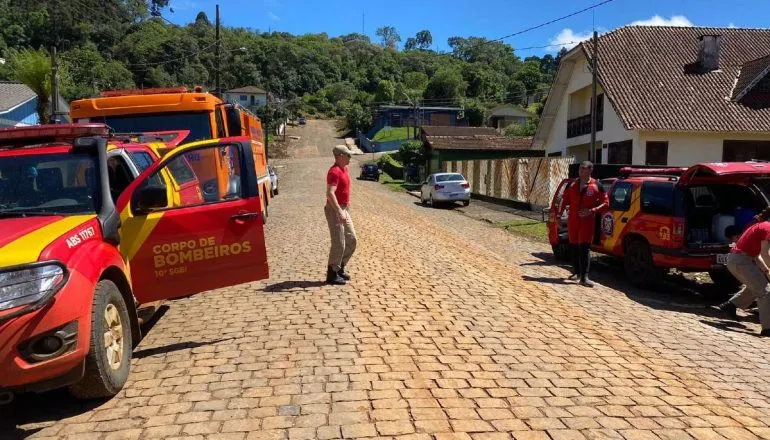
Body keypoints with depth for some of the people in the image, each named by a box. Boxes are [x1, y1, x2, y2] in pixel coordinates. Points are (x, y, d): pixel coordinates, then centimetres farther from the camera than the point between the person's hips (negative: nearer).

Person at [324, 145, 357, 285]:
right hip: (335, 210, -10)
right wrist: (340, 212, -35)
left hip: (343, 209, 10)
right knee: (339, 243, -6)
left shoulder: (344, 169, 12)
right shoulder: (334, 171, -19)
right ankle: (332, 274, 6)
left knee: (352, 239, 14)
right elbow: (330, 193, -30)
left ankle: (340, 268, 25)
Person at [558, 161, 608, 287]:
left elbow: (605, 203, -1)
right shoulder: (572, 184, 7)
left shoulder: (597, 186, -3)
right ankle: (576, 272, 25)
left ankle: (584, 277, -11)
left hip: (588, 221, -4)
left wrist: (591, 211, -15)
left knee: (585, 248, -10)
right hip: (572, 220, 4)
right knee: (574, 247, 11)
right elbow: (565, 200, 13)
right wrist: (560, 214, 2)